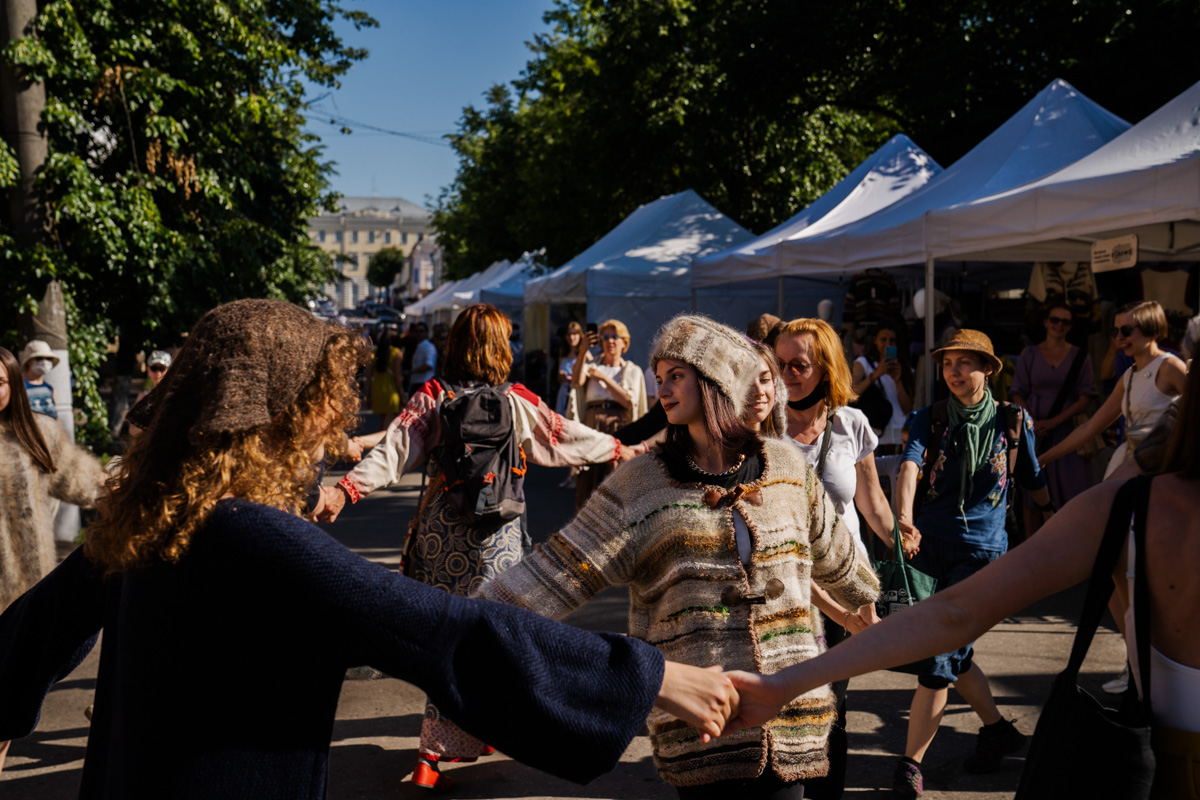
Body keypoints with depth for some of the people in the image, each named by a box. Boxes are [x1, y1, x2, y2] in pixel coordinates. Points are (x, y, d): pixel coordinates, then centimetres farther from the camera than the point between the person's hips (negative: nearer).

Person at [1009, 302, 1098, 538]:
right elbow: (1018, 393, 5)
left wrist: (1054, 421, -11)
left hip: (1067, 430, 0)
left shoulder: (1080, 357, 4)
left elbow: (1087, 396, -1)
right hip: (1034, 430, 1)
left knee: (1070, 490, -4)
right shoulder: (1029, 354, 7)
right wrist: (1031, 422, -11)